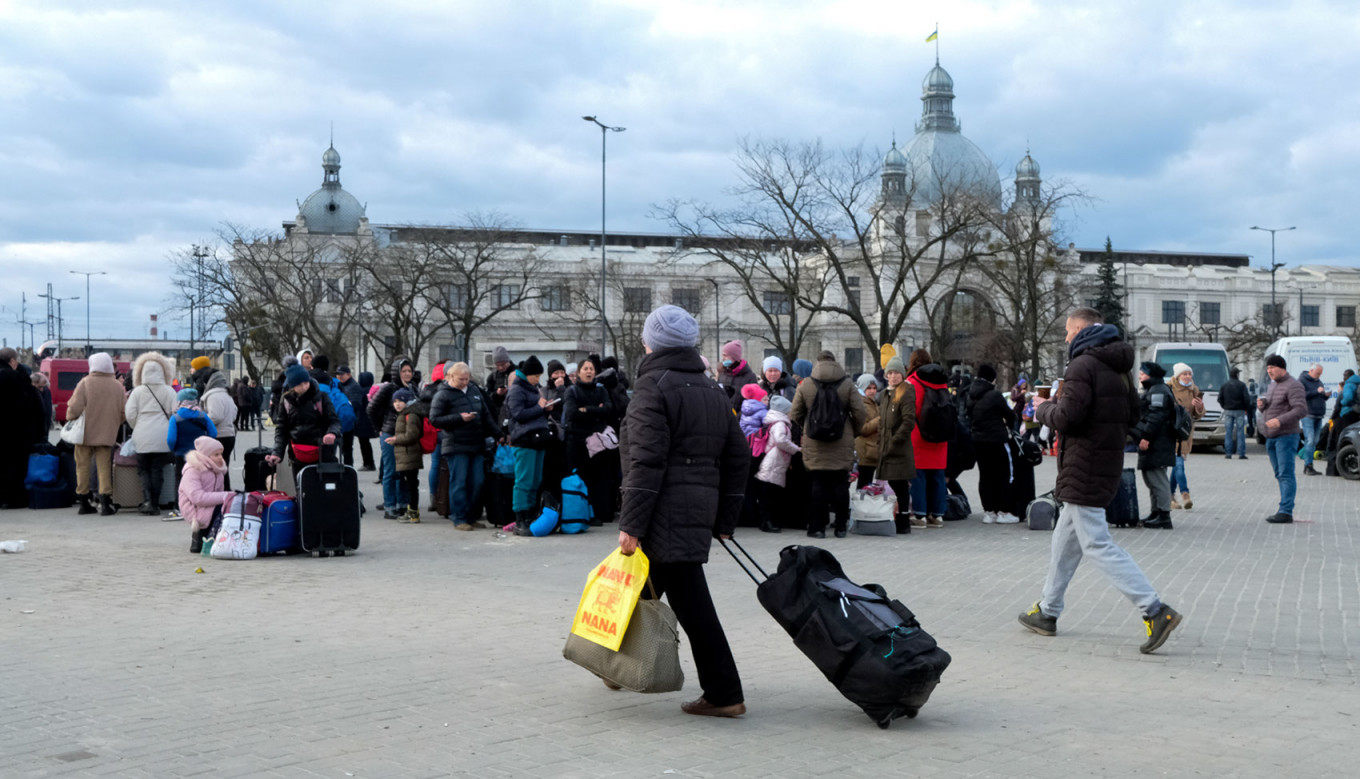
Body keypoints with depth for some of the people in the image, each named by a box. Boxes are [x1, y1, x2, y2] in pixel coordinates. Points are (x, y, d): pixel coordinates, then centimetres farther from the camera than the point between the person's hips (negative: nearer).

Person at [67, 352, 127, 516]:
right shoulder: (118, 386, 2)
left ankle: (84, 503, 14)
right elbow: (123, 413, 4)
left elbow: (75, 409, -15)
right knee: (104, 467, 5)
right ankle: (105, 503, -6)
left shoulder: (85, 383, -9)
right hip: (107, 434, 2)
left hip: (85, 433, -2)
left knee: (83, 466, 9)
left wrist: (70, 418, 5)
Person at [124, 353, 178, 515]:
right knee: (157, 469, 7)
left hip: (143, 437, -1)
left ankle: (147, 500, -9)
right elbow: (175, 414, -1)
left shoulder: (138, 392, -1)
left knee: (144, 469, 8)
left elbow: (130, 415, -1)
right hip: (162, 437, 1)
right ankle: (155, 504, 7)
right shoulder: (169, 391, 0)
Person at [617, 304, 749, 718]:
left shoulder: (653, 386, -8)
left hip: (665, 513, -9)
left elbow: (646, 461, -17)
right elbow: (737, 459, 16)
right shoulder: (714, 391, 17)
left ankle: (724, 695, -6)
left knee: (690, 603, -6)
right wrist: (724, 521, 21)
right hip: (701, 510, 9)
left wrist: (631, 524, -16)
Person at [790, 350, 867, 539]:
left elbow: (795, 415, 3)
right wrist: (853, 432, 13)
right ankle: (841, 527, 9)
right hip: (842, 446, 0)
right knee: (841, 484, 6)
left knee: (819, 484, 3)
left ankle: (818, 527, 2)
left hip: (814, 446, 0)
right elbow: (861, 413, -3)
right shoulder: (847, 385, -1)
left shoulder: (805, 386, 0)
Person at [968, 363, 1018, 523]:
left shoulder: (971, 396, 5)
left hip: (978, 441, 6)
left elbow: (970, 417, 10)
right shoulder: (994, 395, -14)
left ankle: (988, 511, 11)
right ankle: (1003, 512, 2)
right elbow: (1009, 414, -5)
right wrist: (1010, 426, 15)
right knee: (1003, 475, 3)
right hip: (997, 440, -6)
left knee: (985, 476, 10)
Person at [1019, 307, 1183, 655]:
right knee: (1065, 541, 18)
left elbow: (1067, 417, -24)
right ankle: (1047, 612, 28)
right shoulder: (1117, 369, 13)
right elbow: (1133, 412, 20)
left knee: (1097, 545, -10)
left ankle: (1155, 610, -16)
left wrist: (1044, 409, -3)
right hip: (1109, 465, 10)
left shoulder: (1083, 366, -15)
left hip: (1083, 468, -10)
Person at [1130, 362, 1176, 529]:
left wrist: (1146, 437, -25)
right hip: (1153, 444, 12)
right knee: (1151, 478, 16)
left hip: (1157, 444, -11)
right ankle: (1156, 513, 23)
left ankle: (1164, 516, -11)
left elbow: (1156, 417, -22)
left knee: (1157, 479, -11)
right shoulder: (1151, 390, 23)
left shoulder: (1158, 391, -13)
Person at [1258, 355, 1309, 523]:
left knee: (1286, 474, -12)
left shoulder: (1293, 386, -11)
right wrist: (1261, 404, 2)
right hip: (1271, 438, 9)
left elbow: (1301, 410, -20)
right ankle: (1285, 511, 14)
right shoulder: (1272, 385, 18)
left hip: (1286, 436, -9)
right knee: (1279, 474, 10)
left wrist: (1280, 420, -31)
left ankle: (1286, 511, -16)